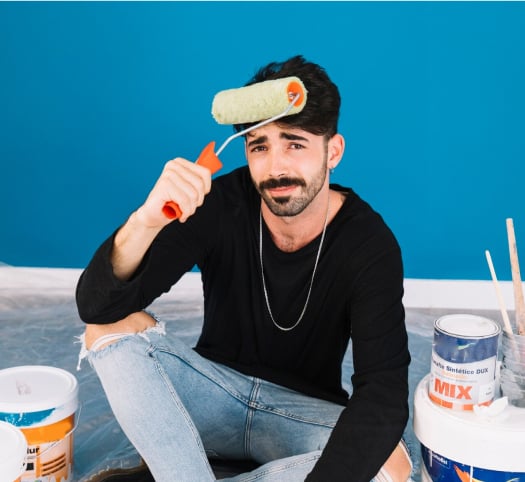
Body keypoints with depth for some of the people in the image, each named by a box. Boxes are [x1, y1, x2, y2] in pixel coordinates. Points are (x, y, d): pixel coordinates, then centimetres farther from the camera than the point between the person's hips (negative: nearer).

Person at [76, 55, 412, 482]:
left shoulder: (369, 244, -19)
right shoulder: (218, 205, -18)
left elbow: (384, 391, -27)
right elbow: (96, 306, -24)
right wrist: (145, 221, -45)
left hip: (304, 414, 0)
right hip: (215, 391, 1)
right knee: (113, 325, -22)